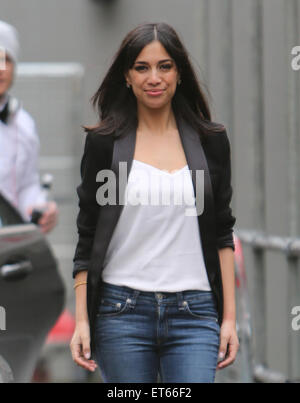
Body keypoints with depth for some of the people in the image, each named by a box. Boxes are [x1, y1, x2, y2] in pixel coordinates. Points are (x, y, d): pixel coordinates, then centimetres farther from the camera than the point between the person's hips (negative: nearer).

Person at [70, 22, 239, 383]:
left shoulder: (210, 141, 8)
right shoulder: (104, 142, 4)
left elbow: (222, 234, 10)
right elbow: (87, 238, 4)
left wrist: (229, 317, 5)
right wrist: (81, 321, -3)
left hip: (194, 313, 1)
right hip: (122, 311, -1)